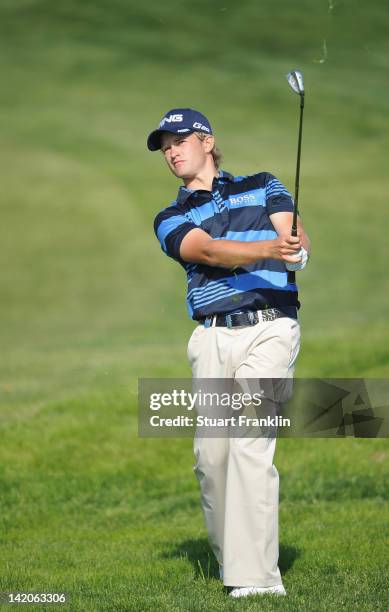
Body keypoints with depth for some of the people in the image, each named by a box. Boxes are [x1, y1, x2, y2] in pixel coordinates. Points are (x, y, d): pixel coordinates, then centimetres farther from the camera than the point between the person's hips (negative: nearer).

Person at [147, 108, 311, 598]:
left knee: (250, 443, -15)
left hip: (269, 331, -3)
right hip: (212, 339, 3)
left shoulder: (263, 187, 15)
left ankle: (257, 575, -18)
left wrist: (296, 250, -26)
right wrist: (267, 249, -26)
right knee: (210, 453, -2)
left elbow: (296, 238, 0)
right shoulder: (170, 220, 14)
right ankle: (228, 557, 17)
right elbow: (208, 251, -7)